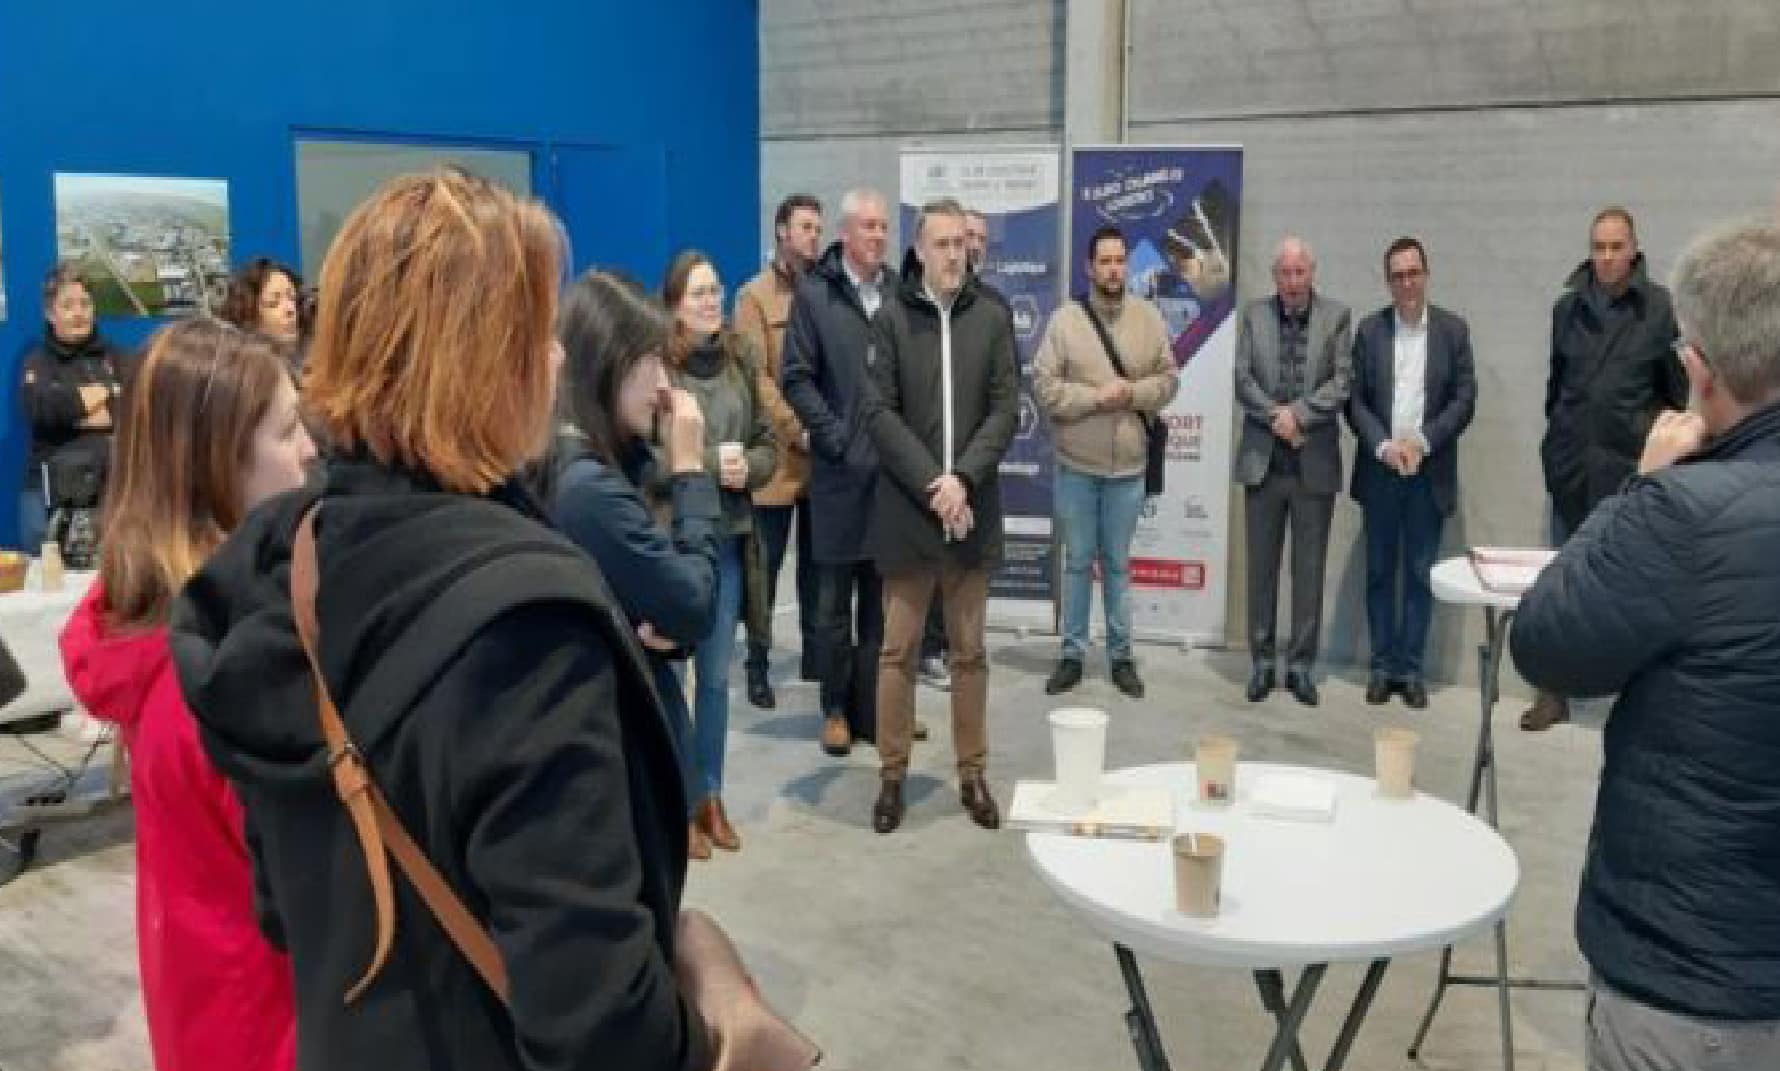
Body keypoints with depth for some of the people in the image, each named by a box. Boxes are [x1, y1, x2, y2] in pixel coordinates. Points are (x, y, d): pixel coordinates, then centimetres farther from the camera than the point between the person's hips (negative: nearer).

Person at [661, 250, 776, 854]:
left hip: (728, 538, 5)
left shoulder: (740, 360, 5)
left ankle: (709, 794, 28)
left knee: (716, 674, 14)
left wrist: (746, 468, -12)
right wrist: (709, 464, -20)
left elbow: (766, 444, 9)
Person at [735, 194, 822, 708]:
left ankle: (815, 653, 21)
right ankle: (758, 663, 10)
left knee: (817, 562, 11)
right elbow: (754, 376, -9)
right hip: (777, 453, -4)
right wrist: (797, 430, -16)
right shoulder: (755, 295, -1)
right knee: (766, 564, 2)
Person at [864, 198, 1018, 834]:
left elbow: (1005, 411, 0)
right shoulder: (891, 317, 0)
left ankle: (972, 774, 20)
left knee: (970, 652, 10)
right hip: (907, 510, -2)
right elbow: (879, 413, -6)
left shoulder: (992, 318, 5)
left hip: (973, 510, 2)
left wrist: (963, 480, -13)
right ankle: (892, 774, 17)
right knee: (898, 651, 6)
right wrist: (932, 484, -14)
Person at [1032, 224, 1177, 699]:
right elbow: (1044, 386, -9)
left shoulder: (1149, 317, 1)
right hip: (1075, 465, -1)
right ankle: (1073, 653, 20)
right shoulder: (1065, 318, -5)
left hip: (1128, 466, 1)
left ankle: (1120, 654, 22)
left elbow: (1168, 379, 3)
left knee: (1117, 563, 11)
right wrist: (1096, 396, -17)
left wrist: (1133, 393, -14)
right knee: (1078, 562, 9)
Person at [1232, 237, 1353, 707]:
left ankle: (1301, 664, 14)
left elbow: (1342, 382, -5)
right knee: (1261, 566, 7)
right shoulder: (1254, 314, 6)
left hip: (1315, 462, -1)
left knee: (1310, 569, 5)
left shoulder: (1336, 316, 3)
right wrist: (1276, 417, -13)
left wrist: (1297, 414, -15)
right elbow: (1242, 379, -1)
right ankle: (1262, 660, 17)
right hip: (1263, 460, 1)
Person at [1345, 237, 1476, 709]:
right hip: (1380, 471, 1)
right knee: (1379, 572, 6)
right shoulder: (1369, 329, 3)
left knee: (1420, 575, 4)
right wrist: (1384, 446, -13)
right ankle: (1382, 665, 14)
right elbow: (1354, 400, 0)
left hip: (1429, 472, -1)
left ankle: (1411, 668, 12)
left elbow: (1465, 399, -2)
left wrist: (1422, 441, -13)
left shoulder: (1453, 329, 2)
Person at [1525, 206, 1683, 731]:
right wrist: (1556, 437, 12)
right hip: (1573, 466, 3)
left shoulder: (1659, 307, -4)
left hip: (1631, 468, -3)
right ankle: (1555, 691, 15)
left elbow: (1678, 389, 1)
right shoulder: (1567, 307, 6)